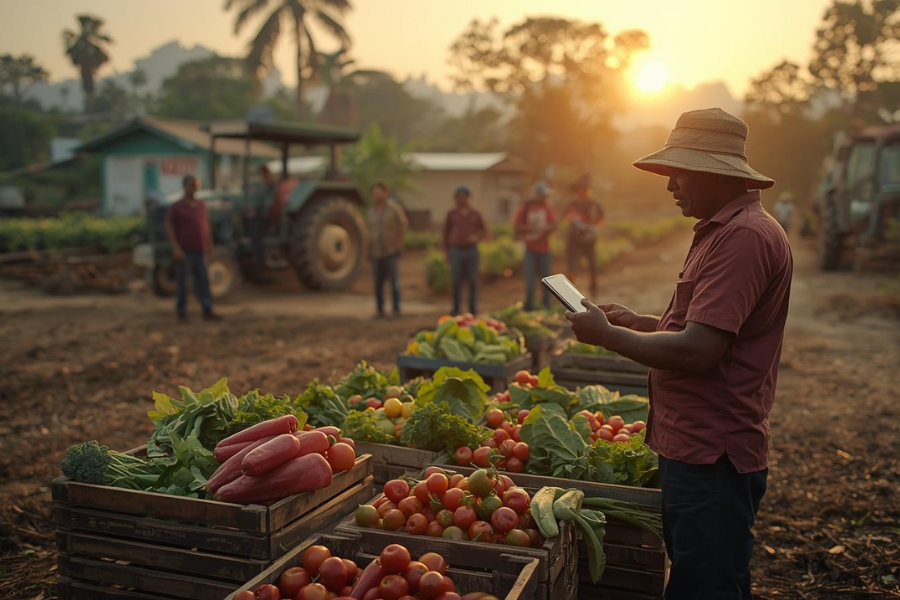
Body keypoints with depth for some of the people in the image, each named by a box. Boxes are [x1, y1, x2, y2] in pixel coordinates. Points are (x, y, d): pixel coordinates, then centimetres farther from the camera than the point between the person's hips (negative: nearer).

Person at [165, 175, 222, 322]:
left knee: (203, 281, 4)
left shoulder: (201, 205, 11)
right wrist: (175, 248, -18)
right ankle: (181, 313, 9)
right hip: (183, 252, -5)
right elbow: (169, 228, -9)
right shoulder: (175, 207, -5)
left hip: (199, 252, 5)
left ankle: (207, 311, 6)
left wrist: (209, 244, 16)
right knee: (181, 282, 2)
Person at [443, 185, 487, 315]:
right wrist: (447, 252, 3)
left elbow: (484, 232, 8)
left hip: (472, 251, 1)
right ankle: (456, 310, 12)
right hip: (456, 251, -1)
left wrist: (477, 237, -14)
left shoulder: (476, 214, 3)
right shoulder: (451, 214, 1)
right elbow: (446, 233, 7)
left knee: (473, 281, 2)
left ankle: (473, 310, 12)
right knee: (456, 282, 2)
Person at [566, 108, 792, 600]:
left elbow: (697, 352, -27)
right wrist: (640, 322, 11)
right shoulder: (722, 230, 14)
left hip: (712, 456, -11)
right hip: (692, 446, 11)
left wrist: (607, 335, -14)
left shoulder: (745, 235, -20)